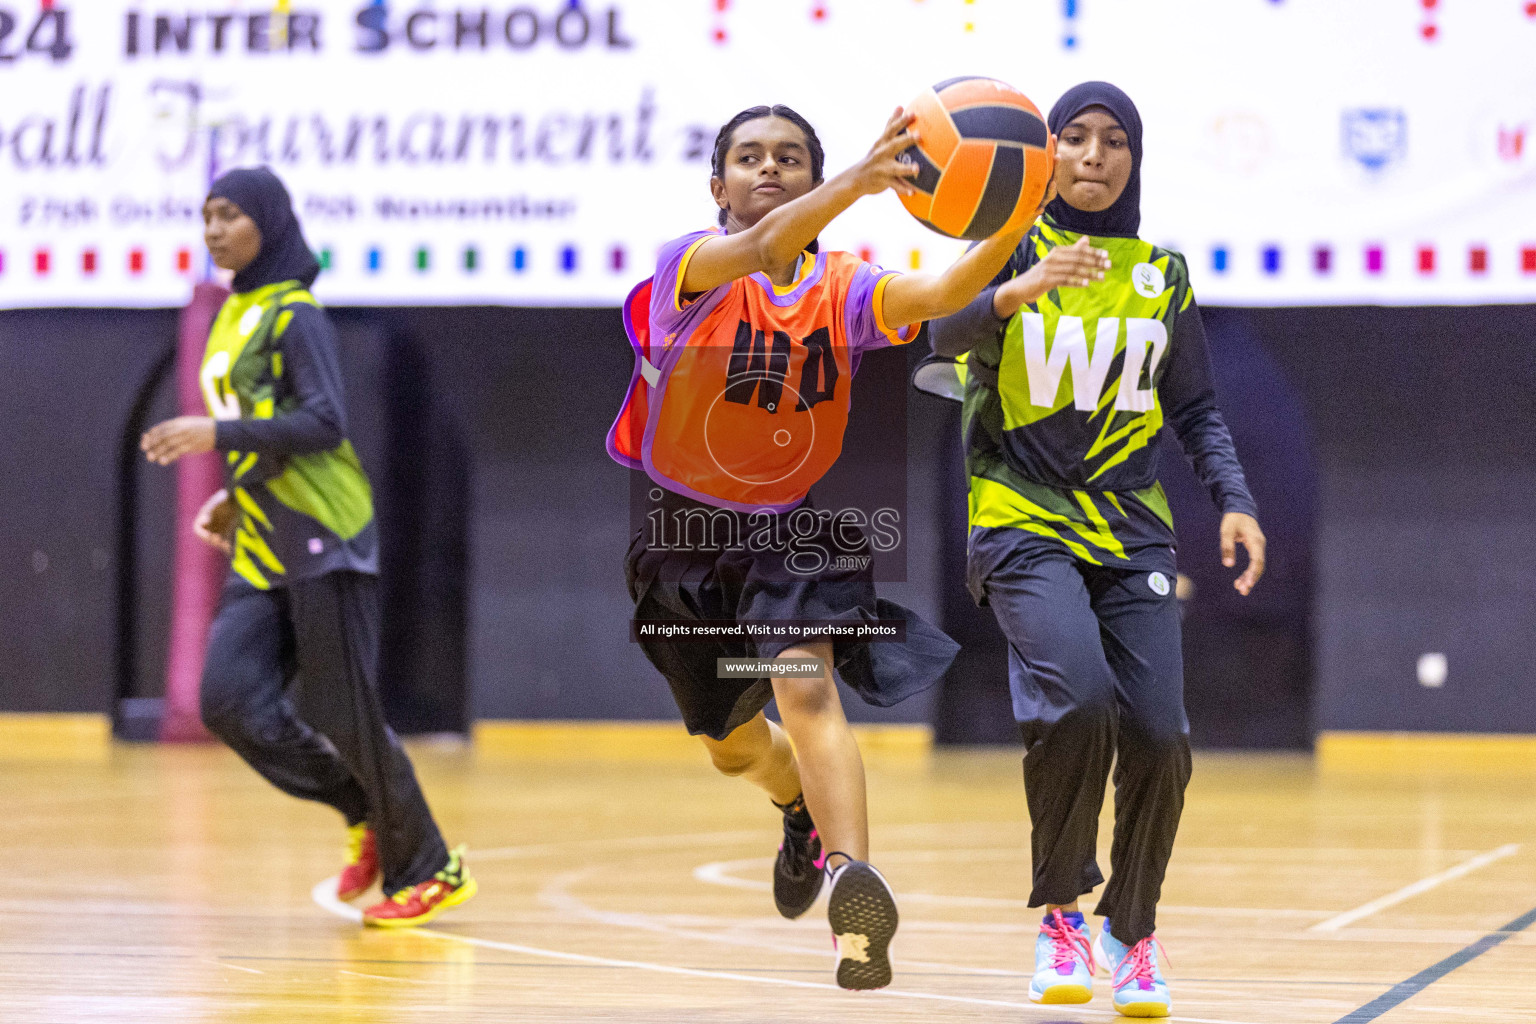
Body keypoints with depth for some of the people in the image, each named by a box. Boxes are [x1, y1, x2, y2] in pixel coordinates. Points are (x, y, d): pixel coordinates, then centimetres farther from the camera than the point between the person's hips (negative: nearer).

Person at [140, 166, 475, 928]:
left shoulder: (294, 314, -8)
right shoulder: (234, 317, 17)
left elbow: (324, 423, -18)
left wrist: (220, 434, -23)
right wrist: (234, 496, 16)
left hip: (324, 543, -8)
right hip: (261, 552, 8)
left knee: (340, 715, -5)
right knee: (229, 703, -5)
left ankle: (429, 870, 9)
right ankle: (367, 816, 11)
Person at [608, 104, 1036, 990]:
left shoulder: (842, 286, -11)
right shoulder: (691, 267, -17)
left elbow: (939, 293, -30)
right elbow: (757, 248, -40)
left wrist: (1011, 227, -51)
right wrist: (858, 184, -59)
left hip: (799, 526, -1)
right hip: (690, 528, 1)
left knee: (804, 687, -29)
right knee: (733, 745, 19)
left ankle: (853, 878, -43)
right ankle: (808, 811, 53)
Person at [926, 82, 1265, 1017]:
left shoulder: (1162, 275, 11)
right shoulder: (1015, 252, 0)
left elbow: (1196, 410, 15)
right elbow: (947, 333, -19)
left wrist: (1235, 498, -2)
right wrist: (1013, 294, -40)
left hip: (1132, 532, 3)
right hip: (1025, 523, -3)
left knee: (1157, 735, -9)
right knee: (1078, 698, -26)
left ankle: (1133, 929, 17)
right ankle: (1061, 912, -5)